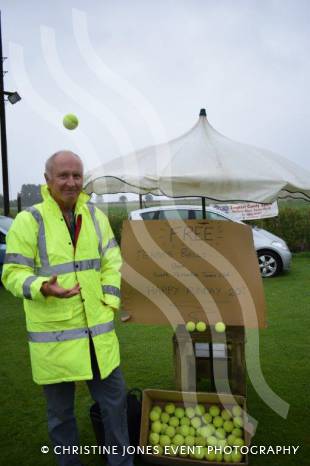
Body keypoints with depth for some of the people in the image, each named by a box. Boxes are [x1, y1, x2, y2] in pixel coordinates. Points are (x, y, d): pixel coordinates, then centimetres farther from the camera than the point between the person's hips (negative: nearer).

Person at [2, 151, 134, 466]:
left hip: (98, 331, 4)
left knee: (115, 401, 15)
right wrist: (43, 287, -29)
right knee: (60, 412, 14)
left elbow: (111, 263, 9)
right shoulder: (28, 220, -9)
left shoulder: (95, 216, 6)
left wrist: (109, 304, -1)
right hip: (53, 336, -4)